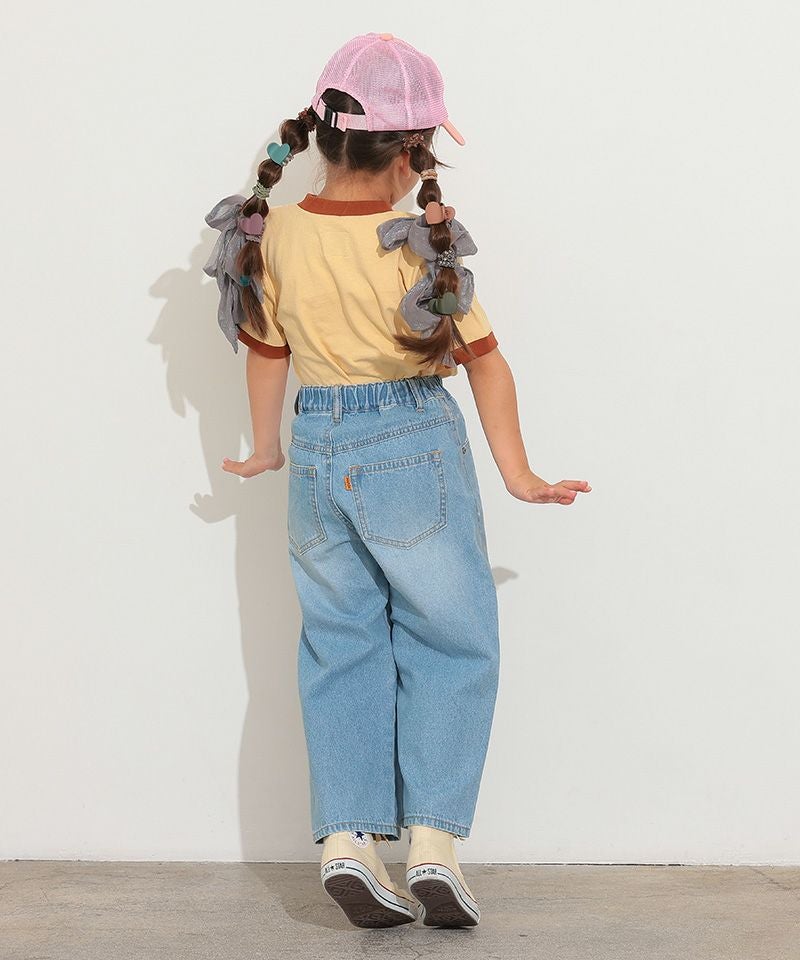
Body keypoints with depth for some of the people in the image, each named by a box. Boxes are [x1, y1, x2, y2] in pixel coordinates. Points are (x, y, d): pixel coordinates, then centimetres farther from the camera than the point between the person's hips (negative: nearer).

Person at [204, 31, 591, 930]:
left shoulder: (277, 232, -2)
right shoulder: (424, 242, -13)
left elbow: (265, 350, 8)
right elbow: (482, 359, -8)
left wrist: (266, 448, 23)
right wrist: (516, 473, 1)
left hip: (318, 450, 4)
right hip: (415, 448, -4)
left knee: (341, 645, 13)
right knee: (450, 644, 7)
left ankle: (345, 838, 7)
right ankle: (433, 841, 2)